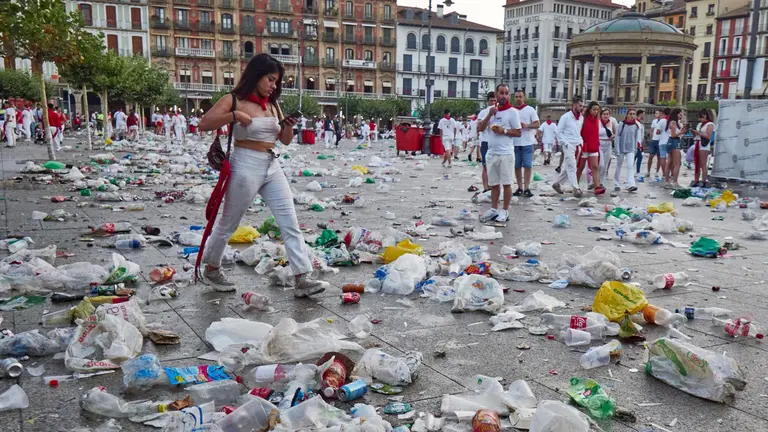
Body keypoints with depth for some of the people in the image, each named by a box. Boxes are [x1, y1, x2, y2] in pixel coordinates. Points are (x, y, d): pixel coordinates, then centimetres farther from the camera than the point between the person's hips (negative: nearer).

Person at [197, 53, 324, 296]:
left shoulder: (273, 104, 12)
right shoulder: (235, 101, -6)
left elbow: (285, 140, 16)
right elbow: (204, 124, -15)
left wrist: (289, 127, -4)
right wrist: (234, 115, -25)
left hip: (272, 167, 6)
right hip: (246, 166, -6)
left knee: (290, 225, -2)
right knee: (229, 224, 10)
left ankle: (302, 280, -2)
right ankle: (211, 268, 33)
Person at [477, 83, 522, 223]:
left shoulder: (512, 112, -4)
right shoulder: (491, 110, 12)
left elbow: (519, 133, -4)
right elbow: (480, 128, 5)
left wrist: (503, 131, -16)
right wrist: (489, 115, -7)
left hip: (505, 154, -5)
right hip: (491, 153, 5)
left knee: (506, 183, 1)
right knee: (494, 184, 12)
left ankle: (505, 211, 8)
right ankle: (493, 210, 20)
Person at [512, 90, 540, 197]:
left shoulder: (530, 109, 2)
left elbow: (537, 124, -1)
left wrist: (527, 125, -17)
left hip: (527, 142, -3)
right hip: (515, 143, 3)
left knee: (527, 165, -5)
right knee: (517, 166, 6)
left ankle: (526, 188, 0)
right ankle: (520, 188, 14)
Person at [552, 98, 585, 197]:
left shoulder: (581, 118, 12)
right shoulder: (565, 117, -6)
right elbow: (558, 132, -6)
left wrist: (581, 142, 9)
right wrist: (565, 143, -13)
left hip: (578, 145, 6)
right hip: (568, 145, -6)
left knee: (568, 167, 10)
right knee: (571, 167, -11)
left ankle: (557, 183, 23)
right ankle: (576, 188, -14)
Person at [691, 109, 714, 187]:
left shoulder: (709, 124, -2)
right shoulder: (699, 124, 21)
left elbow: (708, 136, -11)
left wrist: (699, 133, -13)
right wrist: (694, 132, 5)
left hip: (704, 146, -8)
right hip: (697, 145, 8)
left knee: (703, 165, -8)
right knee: (696, 165, 6)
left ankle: (704, 181, -7)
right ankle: (696, 181, 9)